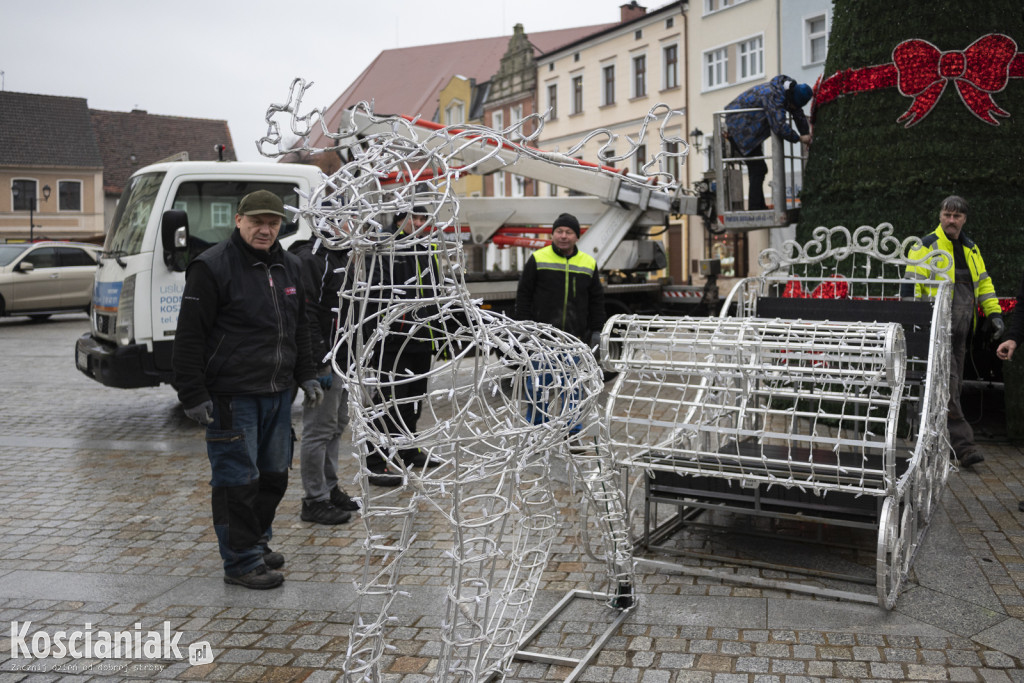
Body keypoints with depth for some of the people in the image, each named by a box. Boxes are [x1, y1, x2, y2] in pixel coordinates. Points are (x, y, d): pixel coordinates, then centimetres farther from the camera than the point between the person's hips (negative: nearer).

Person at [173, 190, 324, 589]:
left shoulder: (289, 267, 13)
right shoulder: (213, 267, -9)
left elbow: (299, 328, 23)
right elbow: (189, 336, -11)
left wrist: (306, 376, 17)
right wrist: (193, 395, -14)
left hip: (278, 393, 7)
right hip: (232, 396, -7)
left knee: (273, 475, 14)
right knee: (238, 479, -2)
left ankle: (258, 542, 32)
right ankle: (241, 562, 9)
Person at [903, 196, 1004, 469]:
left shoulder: (971, 248, 17)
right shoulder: (926, 246, -4)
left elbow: (983, 282, 24)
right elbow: (911, 285, -9)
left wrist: (994, 313, 16)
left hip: (961, 328, 7)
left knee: (952, 386, 10)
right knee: (948, 387, -10)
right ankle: (963, 445, -10)